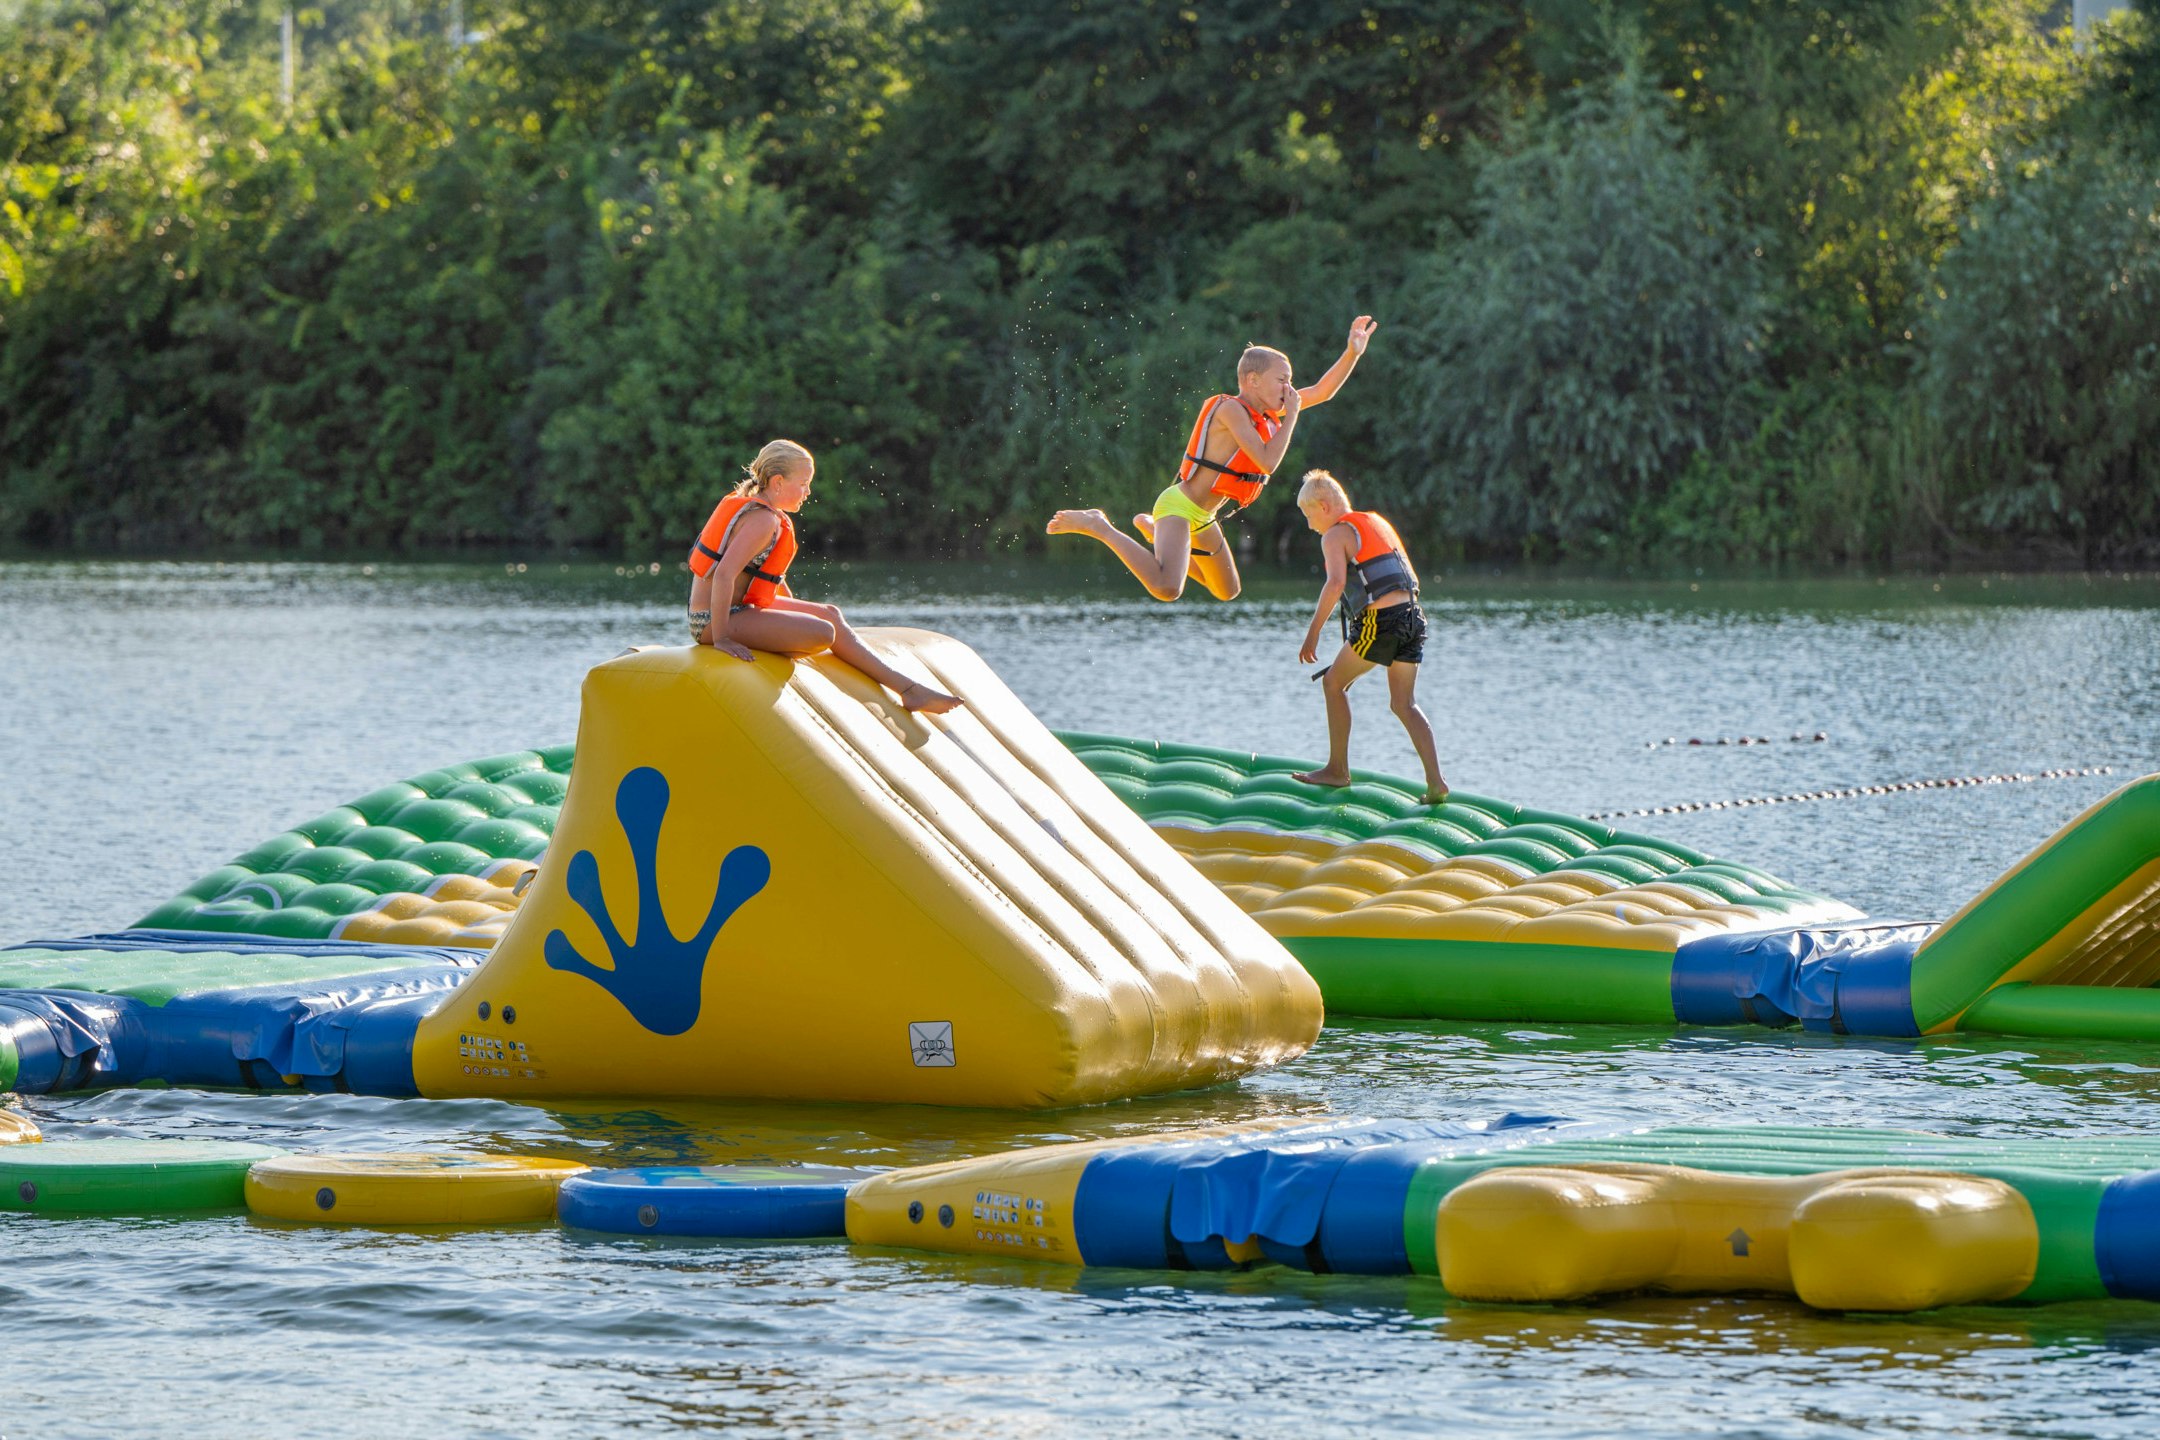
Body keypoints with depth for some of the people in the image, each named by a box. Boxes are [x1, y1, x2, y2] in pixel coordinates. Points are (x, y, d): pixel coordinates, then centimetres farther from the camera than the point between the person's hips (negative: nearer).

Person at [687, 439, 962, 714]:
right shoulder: (763, 521, -20)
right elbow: (724, 575, -30)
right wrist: (722, 639, -30)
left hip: (739, 608, 11)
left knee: (830, 614, 13)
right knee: (824, 633, -20)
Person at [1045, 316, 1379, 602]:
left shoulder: (1266, 411, 8)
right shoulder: (1231, 410, -18)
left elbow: (1322, 393, 15)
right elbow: (1268, 462, -27)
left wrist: (1353, 352, 4)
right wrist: (1291, 417, -16)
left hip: (1201, 519, 10)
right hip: (1179, 506, -10)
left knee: (1227, 591, 28)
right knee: (1167, 588, -35)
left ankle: (1152, 530, 31)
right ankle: (1098, 527, -16)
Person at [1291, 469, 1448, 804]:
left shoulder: (1336, 535, -2)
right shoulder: (1377, 522, 22)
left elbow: (1336, 583, -21)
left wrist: (1313, 632, -20)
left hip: (1379, 620, -7)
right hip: (1413, 614, 7)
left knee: (1334, 683, 13)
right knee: (1404, 704, 11)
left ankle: (1337, 770, 16)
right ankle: (1435, 782, -3)